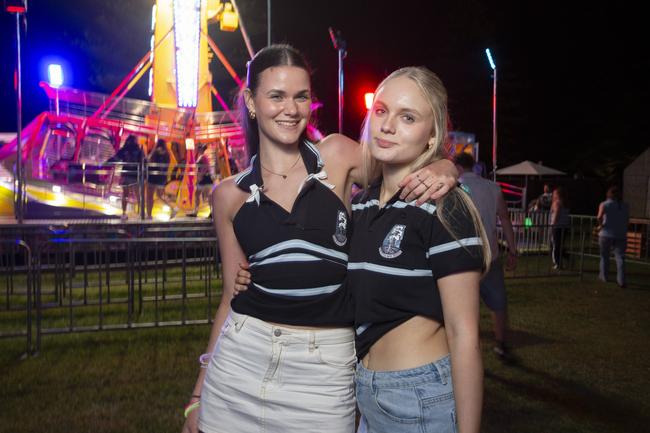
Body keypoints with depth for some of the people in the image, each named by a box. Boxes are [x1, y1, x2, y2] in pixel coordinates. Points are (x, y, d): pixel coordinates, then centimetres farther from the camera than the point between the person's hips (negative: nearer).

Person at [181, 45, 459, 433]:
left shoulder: (338, 156, -2)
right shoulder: (230, 195, 2)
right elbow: (232, 297, 8)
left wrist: (443, 171, -15)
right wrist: (199, 394, 11)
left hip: (325, 372, -1)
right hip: (241, 361, 2)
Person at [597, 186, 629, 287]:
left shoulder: (604, 204, -5)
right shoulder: (625, 206, 5)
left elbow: (599, 217, -21)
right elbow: (627, 221, 7)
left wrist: (601, 225, -4)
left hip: (606, 234, -2)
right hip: (621, 235, 2)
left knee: (604, 256, 15)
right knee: (620, 257, 1)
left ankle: (604, 276, 26)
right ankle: (621, 280, -6)